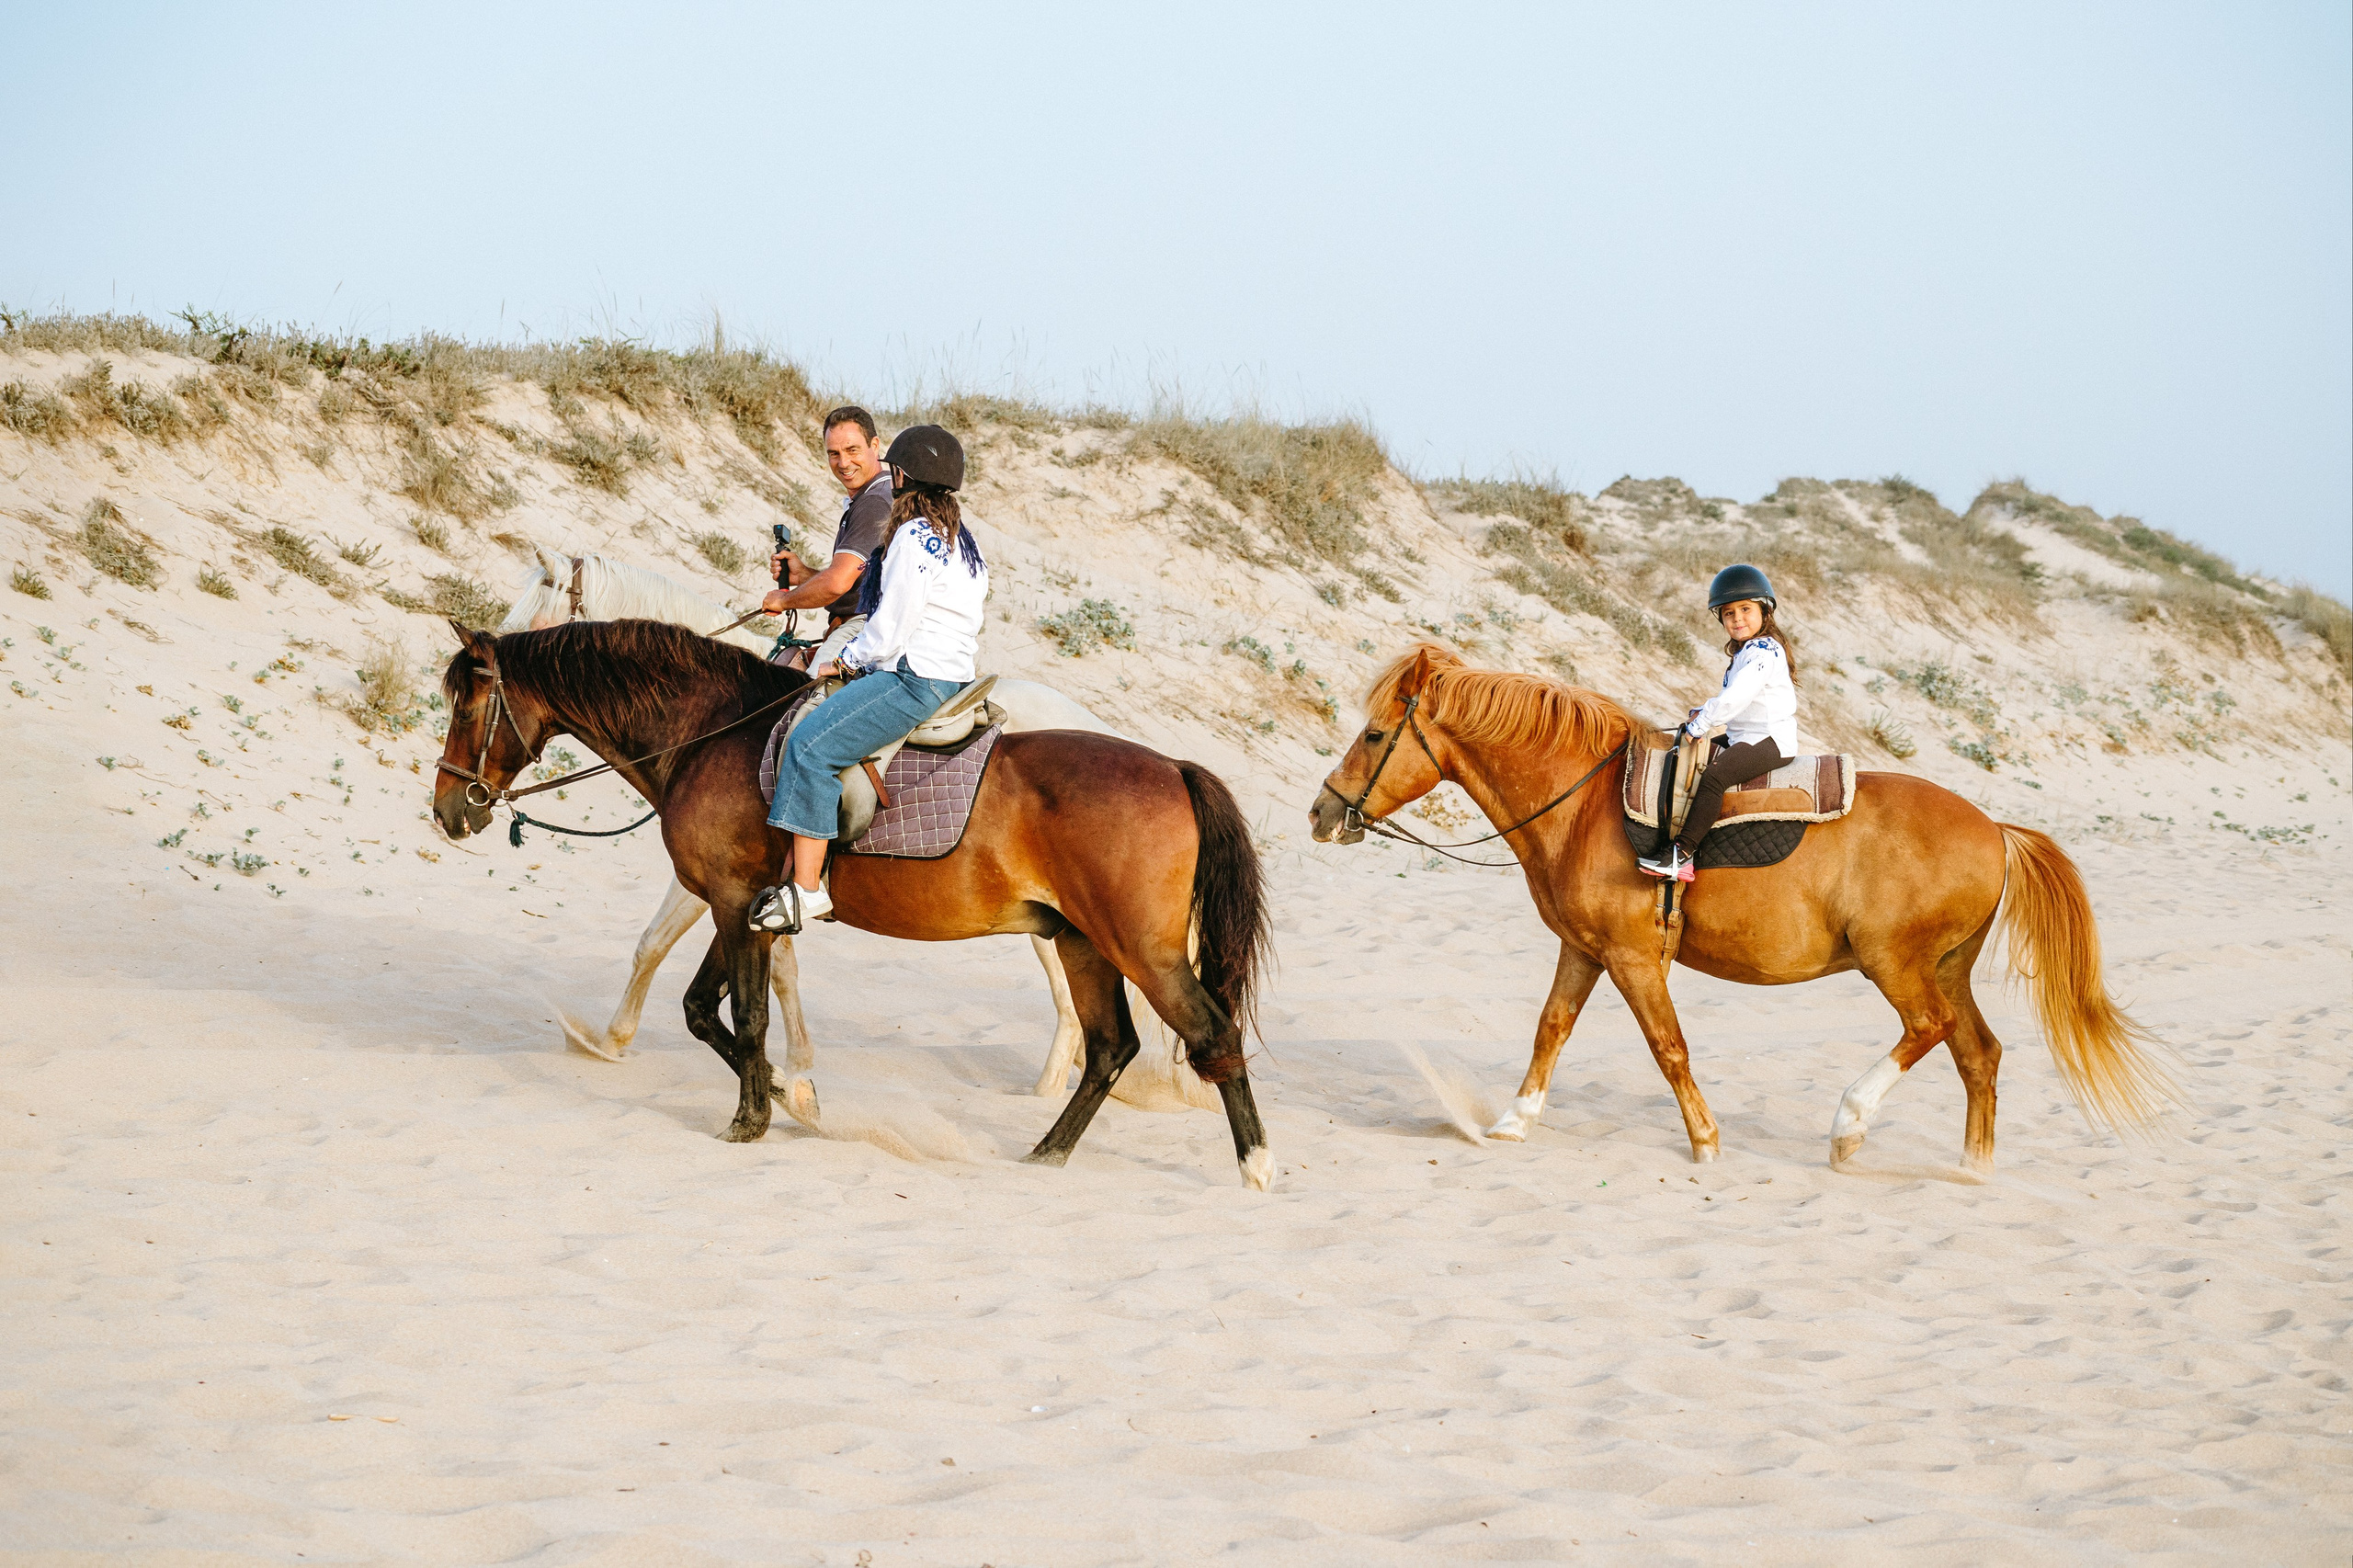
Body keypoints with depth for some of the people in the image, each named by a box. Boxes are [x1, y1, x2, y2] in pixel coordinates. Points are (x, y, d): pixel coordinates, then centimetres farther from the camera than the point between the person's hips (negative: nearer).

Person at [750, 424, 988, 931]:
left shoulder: (914, 537, -13)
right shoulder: (959, 538, 19)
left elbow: (892, 625, -17)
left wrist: (847, 661, -3)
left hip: (916, 679, -11)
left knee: (811, 745, -21)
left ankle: (806, 888, -27)